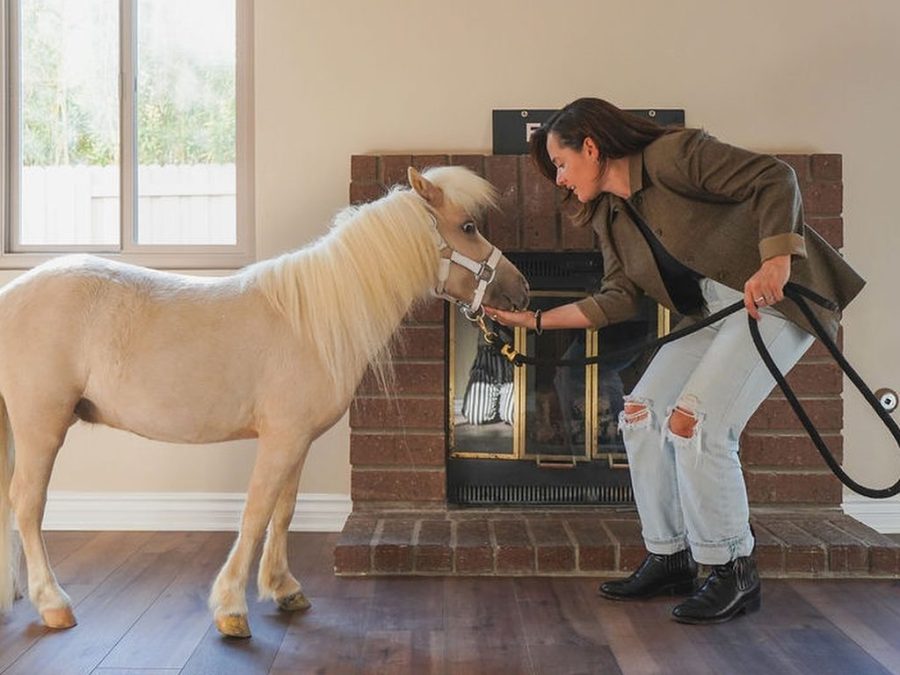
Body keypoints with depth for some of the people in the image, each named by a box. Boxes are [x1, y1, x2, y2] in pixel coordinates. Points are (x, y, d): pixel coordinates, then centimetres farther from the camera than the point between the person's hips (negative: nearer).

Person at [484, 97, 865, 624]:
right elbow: (619, 300, 10)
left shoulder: (673, 155, -14)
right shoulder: (609, 217, 11)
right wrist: (537, 320, 6)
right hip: (713, 313, 9)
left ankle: (735, 574, -2)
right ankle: (670, 560, 14)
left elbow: (774, 177, -20)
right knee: (642, 413, 3)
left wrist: (776, 262, -33)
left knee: (695, 421, -19)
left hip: (777, 298, -9)